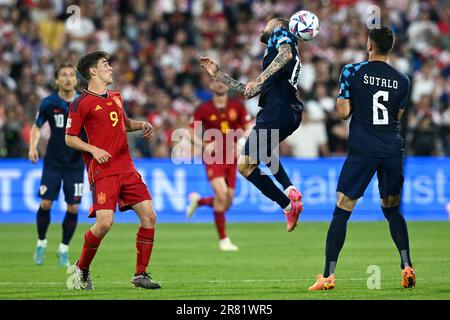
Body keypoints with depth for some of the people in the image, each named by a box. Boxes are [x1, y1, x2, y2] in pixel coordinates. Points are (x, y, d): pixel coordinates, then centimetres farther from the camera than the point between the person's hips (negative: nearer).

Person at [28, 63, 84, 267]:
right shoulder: (48, 103, -5)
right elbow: (37, 127, 8)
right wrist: (32, 147, -8)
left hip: (75, 163, 0)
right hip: (53, 161, 0)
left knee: (73, 208, -2)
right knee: (46, 203, -8)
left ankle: (64, 249, 15)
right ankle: (41, 243, 16)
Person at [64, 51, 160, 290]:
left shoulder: (115, 97, 17)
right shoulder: (81, 104, -4)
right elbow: (70, 138, -1)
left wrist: (141, 125, 13)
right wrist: (93, 149, -15)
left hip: (126, 168, 7)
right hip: (102, 171, -7)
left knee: (149, 215, -3)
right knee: (104, 222, -18)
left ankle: (140, 274, 5)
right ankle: (81, 270, 6)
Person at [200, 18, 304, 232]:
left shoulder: (280, 33, 9)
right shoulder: (271, 53, 34)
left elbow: (286, 55, -16)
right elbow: (248, 92, 33)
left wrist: (260, 78, -24)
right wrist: (218, 74, 37)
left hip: (278, 109, -10)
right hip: (290, 113, 10)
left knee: (245, 165, -11)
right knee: (262, 150, 36)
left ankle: (288, 206, -12)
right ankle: (290, 190, 14)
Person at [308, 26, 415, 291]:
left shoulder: (352, 72, -4)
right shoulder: (402, 80, 6)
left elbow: (343, 111, -5)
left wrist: (338, 99, 15)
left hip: (363, 149, -3)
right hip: (393, 148, 3)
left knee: (342, 210, 0)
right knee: (393, 209, 18)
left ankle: (329, 275, -4)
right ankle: (407, 267, 5)